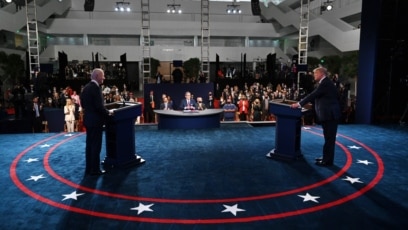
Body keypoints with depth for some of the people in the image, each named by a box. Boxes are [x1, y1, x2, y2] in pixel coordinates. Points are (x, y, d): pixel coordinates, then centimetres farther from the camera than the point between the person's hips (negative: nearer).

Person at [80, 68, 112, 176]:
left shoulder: (86, 87, 10)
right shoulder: (95, 88, -19)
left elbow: (83, 103, 16)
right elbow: (99, 106, -22)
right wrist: (107, 113, -7)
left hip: (88, 119, 9)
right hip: (95, 120, -9)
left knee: (89, 144, 14)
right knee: (96, 145, -1)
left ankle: (89, 168, 22)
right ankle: (95, 169, 5)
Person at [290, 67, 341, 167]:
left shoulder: (325, 83, -16)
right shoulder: (325, 83, 16)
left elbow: (313, 95, -20)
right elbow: (315, 96, 19)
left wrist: (299, 104, -15)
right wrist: (301, 103, 16)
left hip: (330, 115, -10)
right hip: (329, 114, 10)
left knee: (329, 138, -3)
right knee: (328, 137, 16)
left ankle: (328, 160, 3)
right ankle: (326, 157, 25)